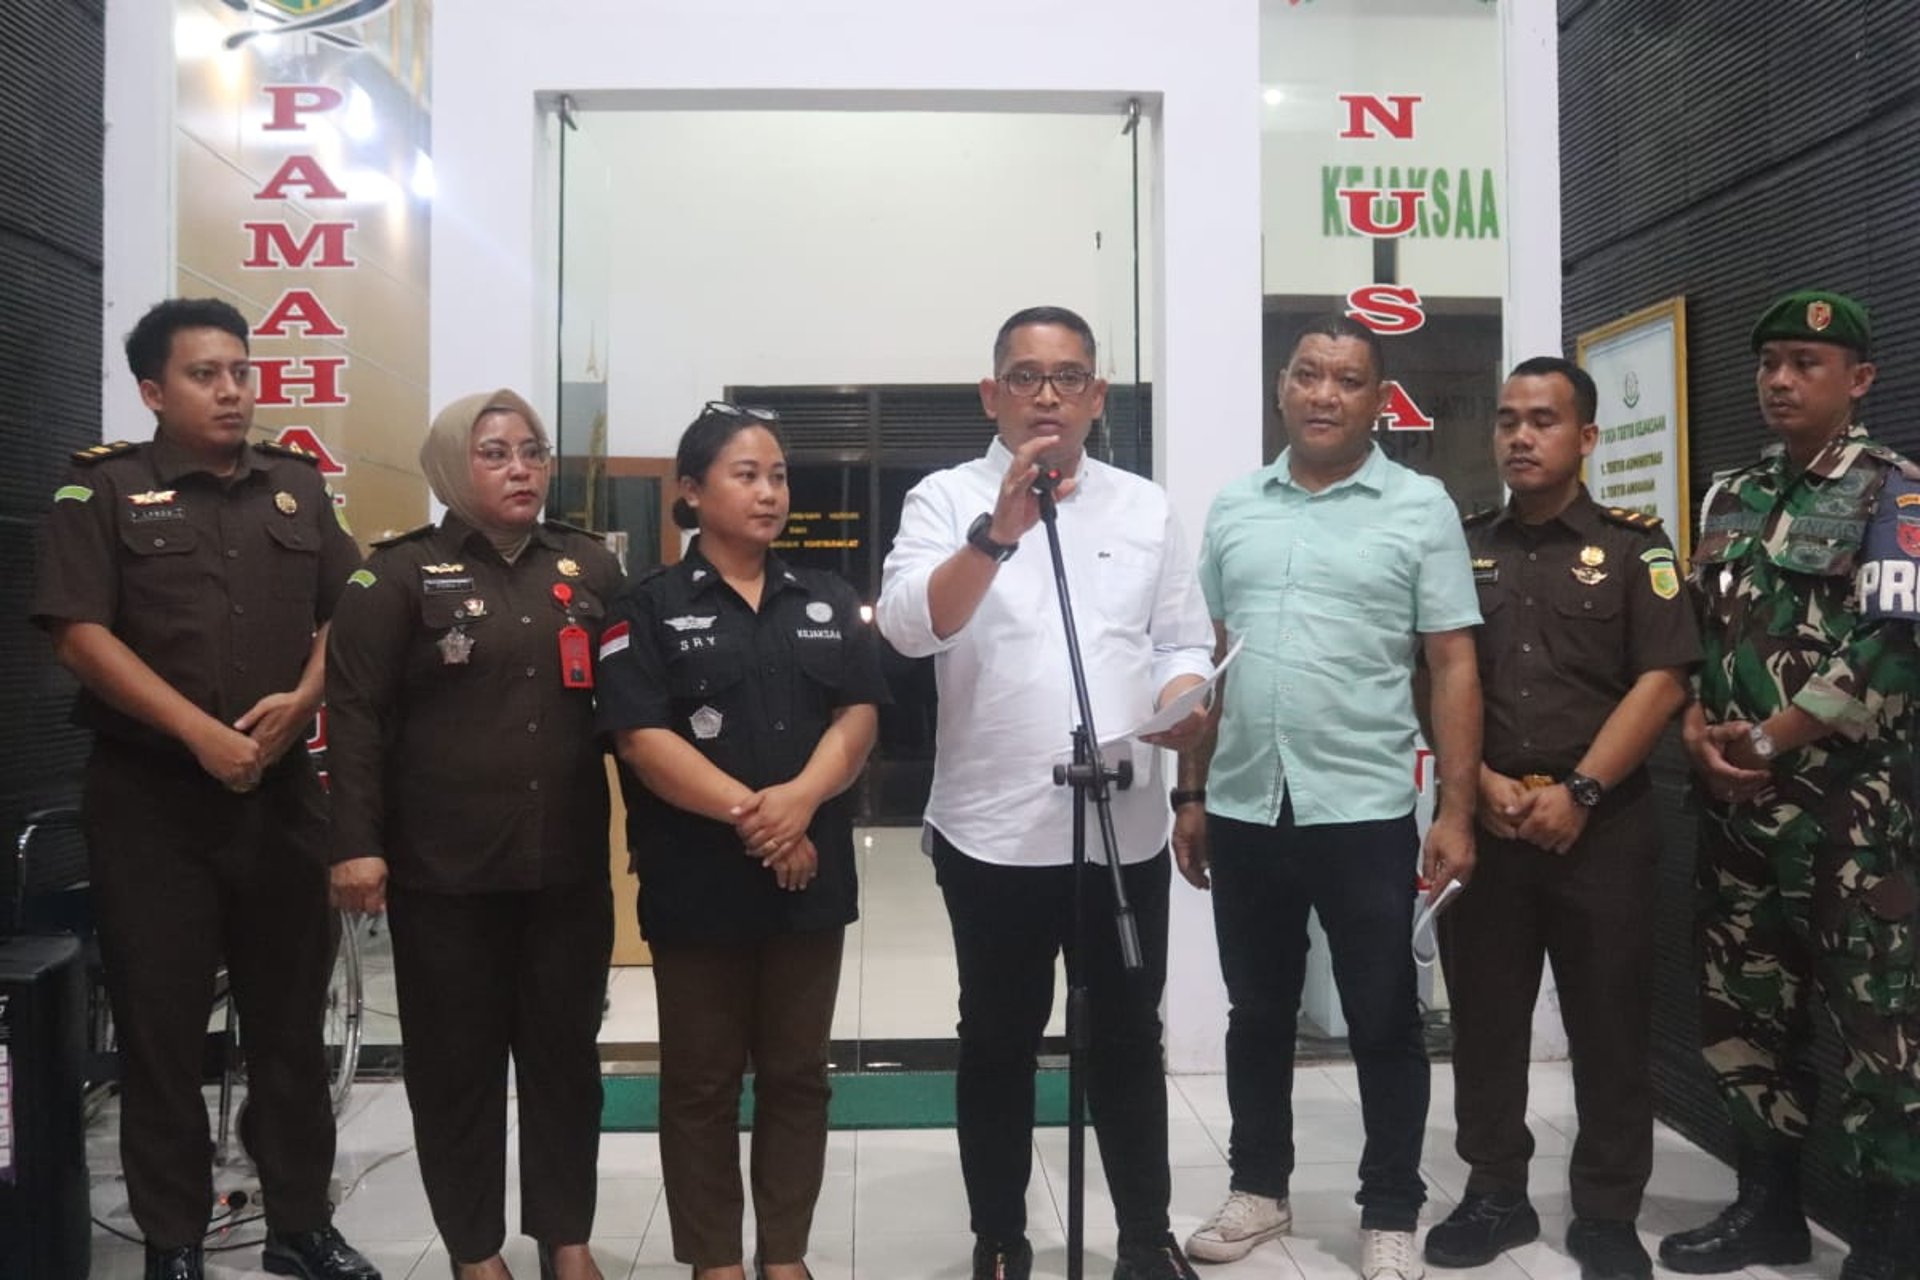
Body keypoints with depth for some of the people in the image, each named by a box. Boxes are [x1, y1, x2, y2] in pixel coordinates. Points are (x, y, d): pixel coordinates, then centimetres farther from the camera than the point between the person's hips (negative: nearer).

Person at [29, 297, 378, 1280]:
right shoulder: (104, 488, -1)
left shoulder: (297, 486, 10)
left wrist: (301, 699, -10)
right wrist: (200, 732, -17)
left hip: (281, 790, 3)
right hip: (150, 796, -3)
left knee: (291, 1017, 10)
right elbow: (79, 635, -10)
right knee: (161, 1025, 6)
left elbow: (347, 612, 9)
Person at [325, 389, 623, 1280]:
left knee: (565, 1052, 12)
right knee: (458, 1061, 7)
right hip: (444, 868, -3)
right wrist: (356, 843, -12)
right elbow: (356, 715, -5)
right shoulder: (401, 573, 0)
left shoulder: (589, 566, 10)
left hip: (569, 863, 3)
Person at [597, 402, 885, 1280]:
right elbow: (642, 738, -10)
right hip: (696, 881, -3)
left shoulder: (829, 603, 10)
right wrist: (746, 812, -18)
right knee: (701, 1079, 8)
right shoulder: (648, 607, -1)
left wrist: (800, 798, -16)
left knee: (797, 1073, 12)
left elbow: (858, 717, 1)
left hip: (811, 875, 3)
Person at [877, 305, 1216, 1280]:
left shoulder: (1145, 506, 10)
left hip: (1126, 826, 3)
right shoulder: (948, 499, -2)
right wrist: (1000, 530, -30)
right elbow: (908, 626, -18)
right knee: (999, 1043, 11)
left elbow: (1181, 644, 11)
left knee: (1127, 1038, 14)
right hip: (994, 829, -3)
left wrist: (1183, 704, -11)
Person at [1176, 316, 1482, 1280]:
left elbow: (1454, 666, -3)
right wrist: (1192, 794, 9)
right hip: (1244, 810, 3)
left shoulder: (1420, 508, -1)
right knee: (1257, 1014, 16)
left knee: (1383, 1024, 9)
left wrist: (1457, 811, -9)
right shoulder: (1233, 509, 8)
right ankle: (1259, 1187, 33)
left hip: (1364, 811, -3)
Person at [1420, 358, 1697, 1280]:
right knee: (1485, 1020, 8)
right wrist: (1482, 784, -8)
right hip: (1484, 822, 2)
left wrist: (1577, 792, -13)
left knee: (1610, 1026, 5)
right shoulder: (1459, 548, 9)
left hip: (1603, 824, -2)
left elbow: (1661, 681, -5)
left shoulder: (1634, 545, 2)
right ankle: (1495, 1195, 23)